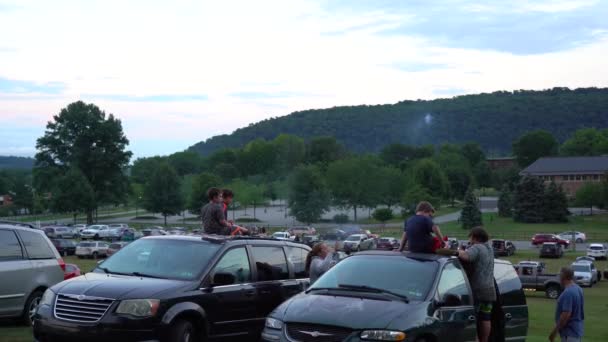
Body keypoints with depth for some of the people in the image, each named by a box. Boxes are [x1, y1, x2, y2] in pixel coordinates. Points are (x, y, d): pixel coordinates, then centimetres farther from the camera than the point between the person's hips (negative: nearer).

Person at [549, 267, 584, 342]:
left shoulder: (568, 292, -21)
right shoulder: (578, 289, 11)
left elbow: (566, 314, -26)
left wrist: (554, 331, -19)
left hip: (569, 334, -10)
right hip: (576, 331, 10)